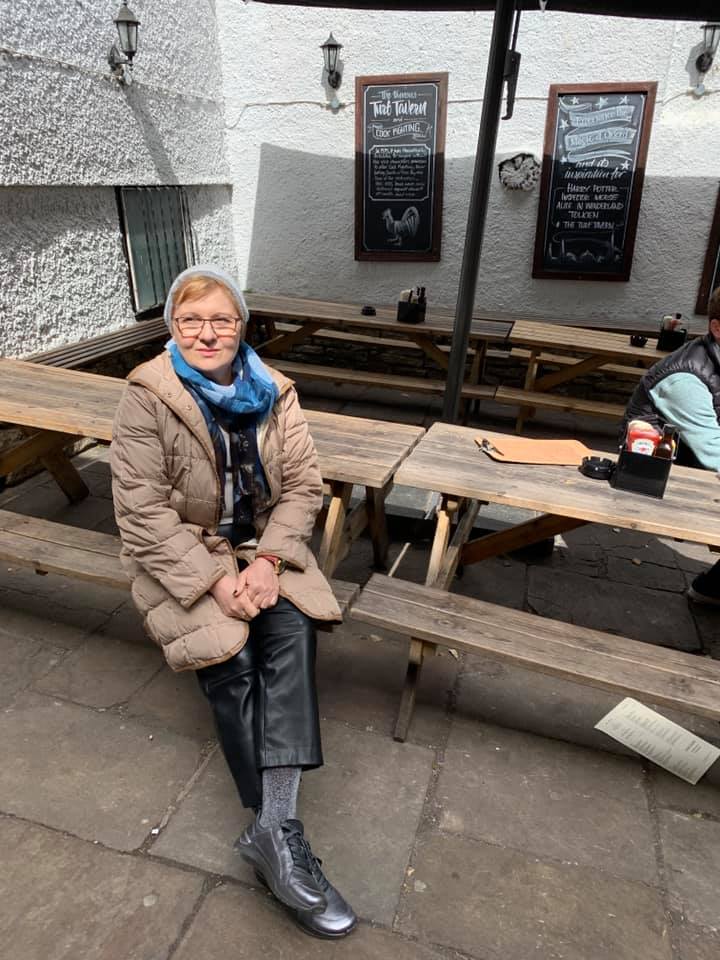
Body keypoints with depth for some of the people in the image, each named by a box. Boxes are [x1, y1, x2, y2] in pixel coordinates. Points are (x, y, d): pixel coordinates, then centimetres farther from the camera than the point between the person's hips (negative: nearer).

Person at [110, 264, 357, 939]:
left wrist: (268, 561, -17)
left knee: (293, 630, -25)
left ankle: (273, 829, -22)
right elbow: (144, 513, -16)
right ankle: (279, 832, -9)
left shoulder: (273, 392, 0)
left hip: (261, 547, 3)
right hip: (179, 559, -3)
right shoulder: (146, 397, -11)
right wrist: (217, 580, -22)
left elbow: (303, 485, -2)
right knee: (232, 658, -24)